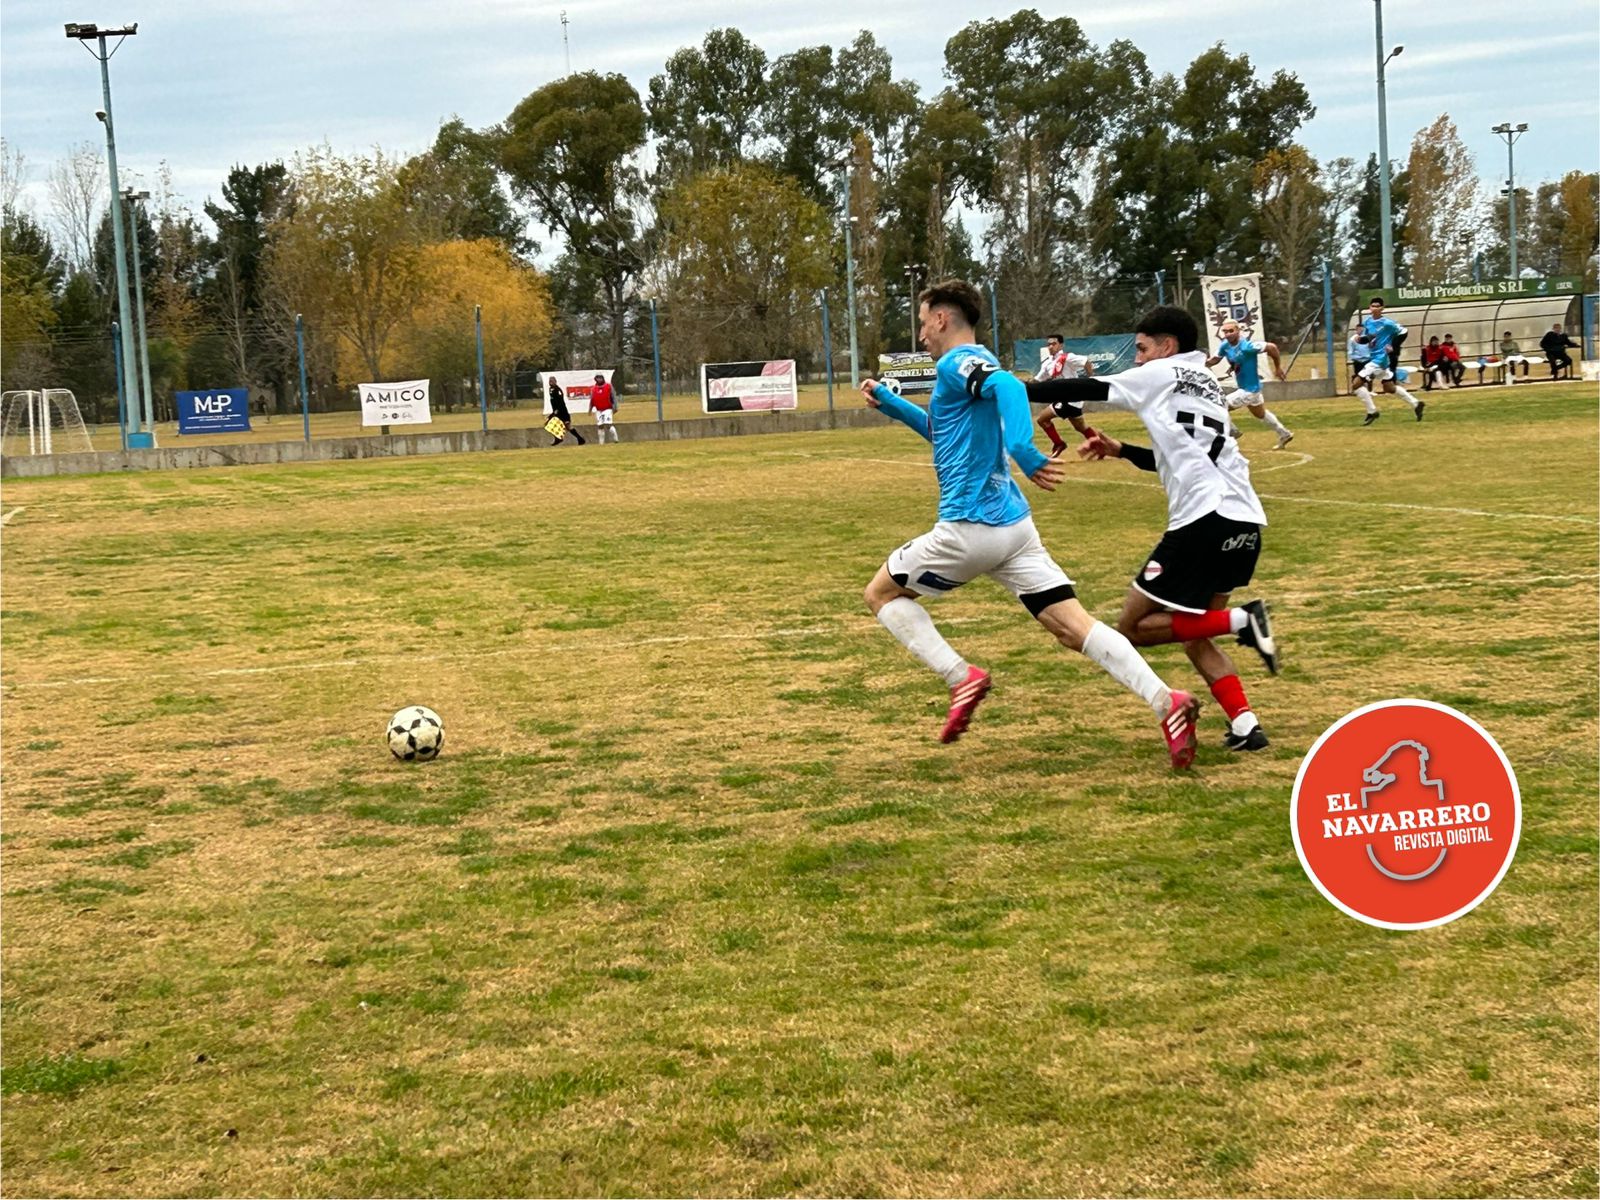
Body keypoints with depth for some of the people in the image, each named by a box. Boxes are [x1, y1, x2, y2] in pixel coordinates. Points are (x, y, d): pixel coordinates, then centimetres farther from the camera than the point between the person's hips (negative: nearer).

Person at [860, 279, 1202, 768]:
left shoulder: (956, 363, -7)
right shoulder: (973, 367, 21)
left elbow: (1009, 386, -29)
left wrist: (1021, 448, -44)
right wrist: (891, 404, 37)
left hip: (969, 528, -9)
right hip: (1014, 524, 9)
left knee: (881, 593, 12)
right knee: (1073, 626, -1)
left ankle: (961, 677, -3)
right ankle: (1166, 702, -19)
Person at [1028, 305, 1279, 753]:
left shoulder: (1162, 374, 5)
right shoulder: (1207, 384, 29)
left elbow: (1087, 391, 5)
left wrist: (1016, 391, 14)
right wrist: (1120, 450, 33)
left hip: (1206, 518, -9)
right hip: (1246, 522, 9)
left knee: (1133, 627, 0)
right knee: (1193, 635, 18)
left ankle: (1241, 621, -14)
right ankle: (1245, 725, 2)